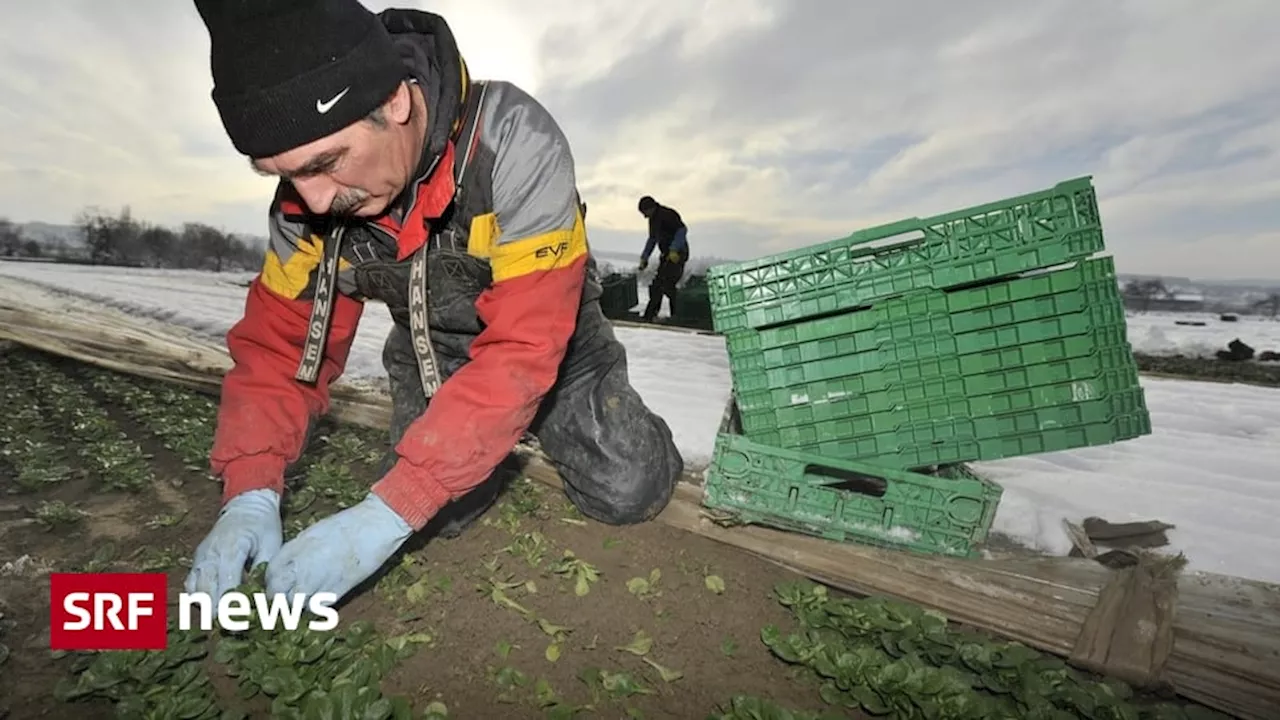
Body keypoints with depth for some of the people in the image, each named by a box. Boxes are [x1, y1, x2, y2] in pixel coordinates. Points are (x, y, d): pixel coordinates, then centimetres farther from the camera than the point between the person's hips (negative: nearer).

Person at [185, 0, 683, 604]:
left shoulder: (514, 141, -32)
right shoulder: (305, 195, -15)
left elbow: (525, 349, -36)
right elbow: (279, 341, -7)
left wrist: (388, 512, -36)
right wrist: (250, 494, -21)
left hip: (553, 353, -3)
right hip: (429, 363, 4)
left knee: (626, 492, -16)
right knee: (438, 514, -12)